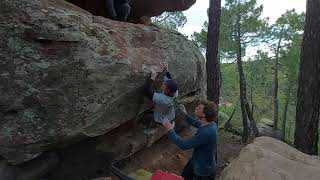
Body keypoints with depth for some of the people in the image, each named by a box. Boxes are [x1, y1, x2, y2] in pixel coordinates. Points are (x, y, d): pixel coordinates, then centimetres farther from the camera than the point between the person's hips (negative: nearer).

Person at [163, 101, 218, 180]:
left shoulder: (206, 133, -39)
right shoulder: (210, 124, -11)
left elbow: (184, 145, -33)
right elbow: (196, 123, 14)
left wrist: (170, 130, -24)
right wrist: (185, 114, 10)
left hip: (204, 170, -8)